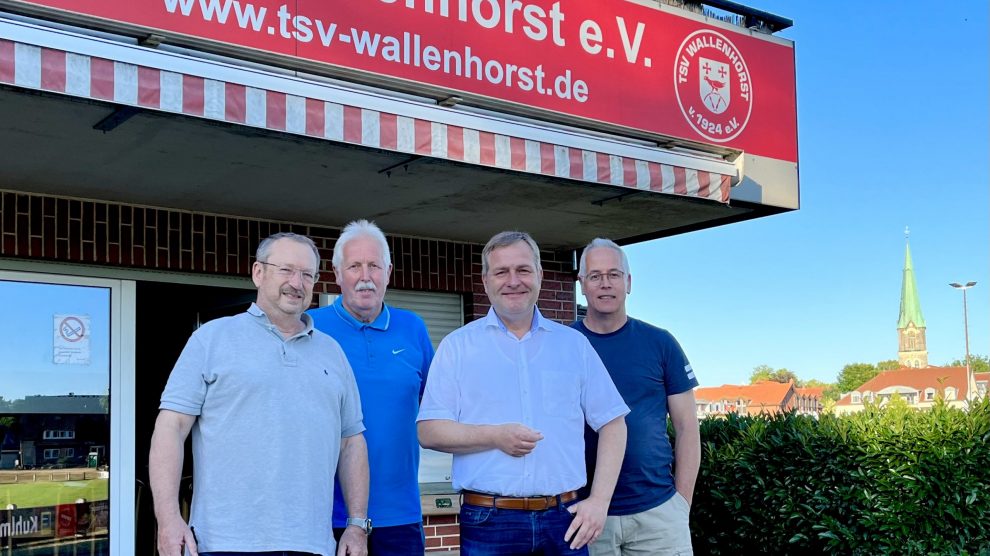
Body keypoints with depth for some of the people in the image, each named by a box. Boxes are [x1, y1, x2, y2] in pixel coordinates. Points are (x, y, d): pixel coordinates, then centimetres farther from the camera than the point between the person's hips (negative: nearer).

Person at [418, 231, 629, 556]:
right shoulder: (457, 346, 4)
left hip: (564, 518, 2)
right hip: (488, 520, -2)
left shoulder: (574, 344, 10)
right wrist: (494, 436, -16)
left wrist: (600, 500, -1)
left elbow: (612, 423, 10)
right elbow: (429, 431, -2)